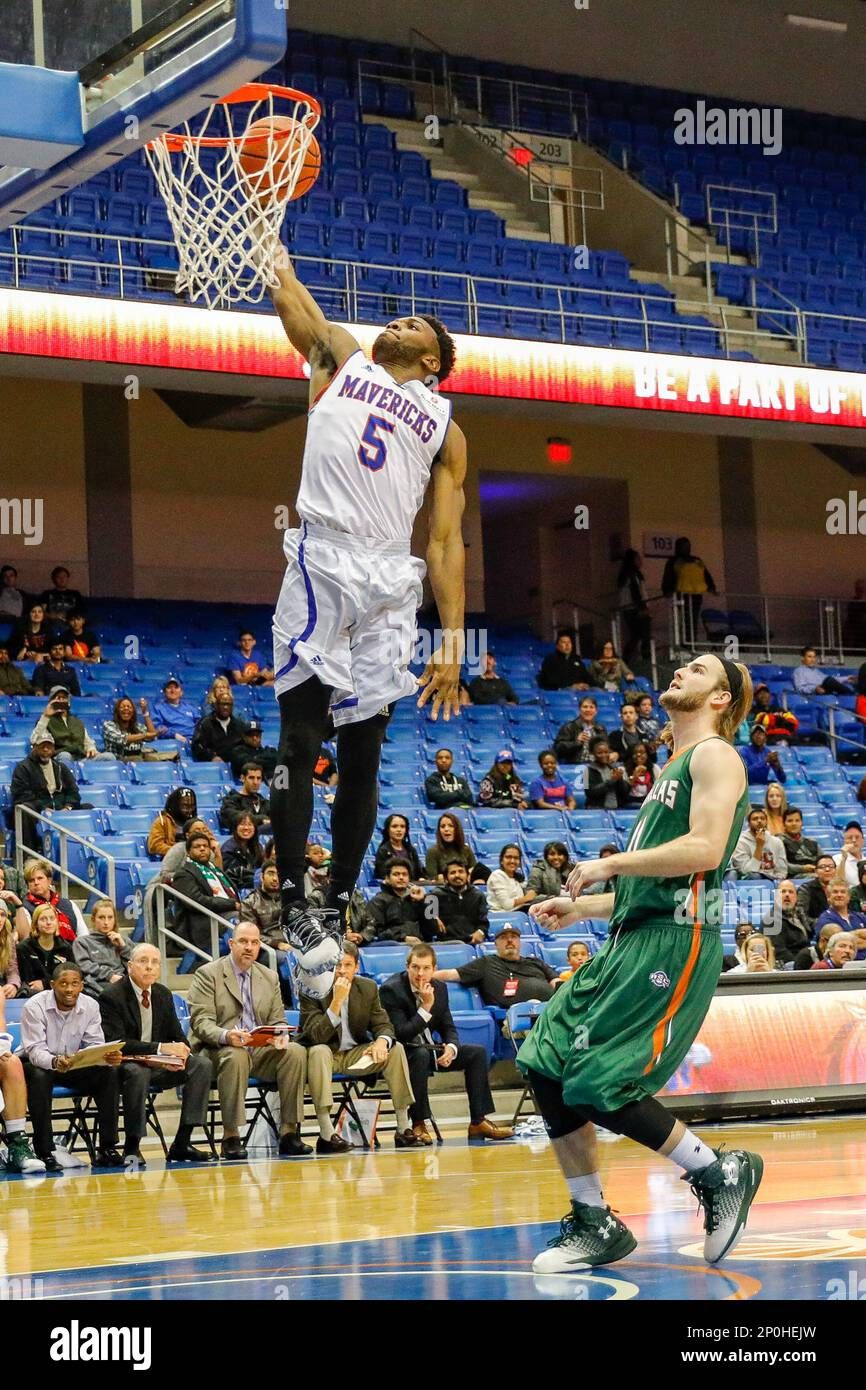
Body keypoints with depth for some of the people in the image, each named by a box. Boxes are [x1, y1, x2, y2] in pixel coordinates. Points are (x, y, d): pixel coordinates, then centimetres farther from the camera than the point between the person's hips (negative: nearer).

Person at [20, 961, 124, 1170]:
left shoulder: (90, 1006, -6)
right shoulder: (34, 1007, -18)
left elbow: (96, 1046, -9)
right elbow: (35, 1050, -25)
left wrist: (108, 1057, -34)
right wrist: (55, 1062, -48)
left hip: (74, 1065, 4)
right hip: (36, 1064, -4)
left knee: (109, 1072, -20)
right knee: (39, 1077, -38)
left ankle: (107, 1149, -18)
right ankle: (44, 1152, -30)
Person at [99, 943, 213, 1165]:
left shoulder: (163, 994, 10)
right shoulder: (112, 996, -11)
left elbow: (178, 1037, 13)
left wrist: (179, 1052, -14)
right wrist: (160, 1048, -27)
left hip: (158, 1065, 6)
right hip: (124, 1065, -6)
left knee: (202, 1064, -16)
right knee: (137, 1071, -40)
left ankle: (182, 1143, -17)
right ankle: (131, 1148, -26)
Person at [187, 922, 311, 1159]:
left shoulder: (270, 977, 17)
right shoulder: (207, 975, 0)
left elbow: (277, 1021, 15)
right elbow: (201, 1022, -9)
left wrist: (279, 1036, -11)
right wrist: (226, 1036, -30)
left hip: (260, 1050, 5)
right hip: (218, 1050, -5)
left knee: (295, 1052, -23)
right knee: (235, 1057, -38)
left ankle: (289, 1132, -21)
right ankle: (230, 1137, -32)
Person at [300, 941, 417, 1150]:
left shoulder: (368, 988, -1)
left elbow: (383, 1025, 2)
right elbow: (316, 1036, -25)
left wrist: (381, 1041, -24)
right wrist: (337, 1001, -34)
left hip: (355, 1054, 5)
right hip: (325, 1054, -5)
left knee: (396, 1049, -15)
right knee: (319, 1051, -37)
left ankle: (404, 1129, -12)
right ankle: (326, 1134, -41)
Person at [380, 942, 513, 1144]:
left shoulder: (439, 988, 2)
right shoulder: (391, 990, -18)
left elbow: (448, 1028, 7)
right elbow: (400, 1034, -24)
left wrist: (451, 1048, -15)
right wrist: (425, 1007, -30)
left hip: (428, 1049, 7)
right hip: (403, 1054, -7)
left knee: (477, 1052, -6)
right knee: (421, 1054, -39)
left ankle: (478, 1122, -4)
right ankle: (418, 1124, -31)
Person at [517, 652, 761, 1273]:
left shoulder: (714, 756, -3)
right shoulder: (672, 771, 26)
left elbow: (705, 849, -20)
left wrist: (608, 864, -13)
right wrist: (579, 907, 18)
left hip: (676, 941, -9)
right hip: (633, 939, 9)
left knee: (600, 1082, -15)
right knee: (545, 1064, 1)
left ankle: (721, 1175, 3)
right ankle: (595, 1225, 9)